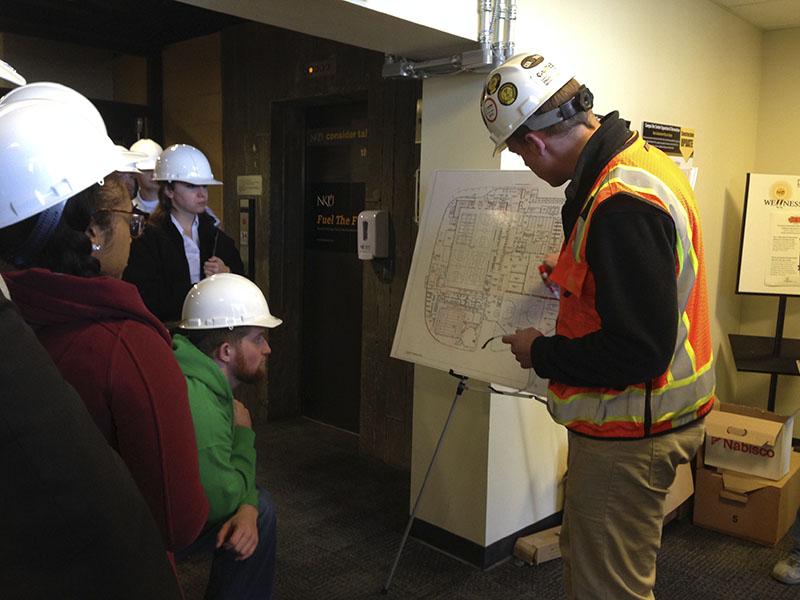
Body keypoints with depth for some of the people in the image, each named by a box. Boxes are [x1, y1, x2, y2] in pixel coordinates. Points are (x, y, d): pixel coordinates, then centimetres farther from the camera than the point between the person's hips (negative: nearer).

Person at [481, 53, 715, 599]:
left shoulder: (621, 205, -29)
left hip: (631, 434, -10)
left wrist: (542, 355, -16)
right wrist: (574, 272, 16)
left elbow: (639, 351, -29)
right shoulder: (643, 162, 5)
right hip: (641, 417, 10)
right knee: (585, 554, 26)